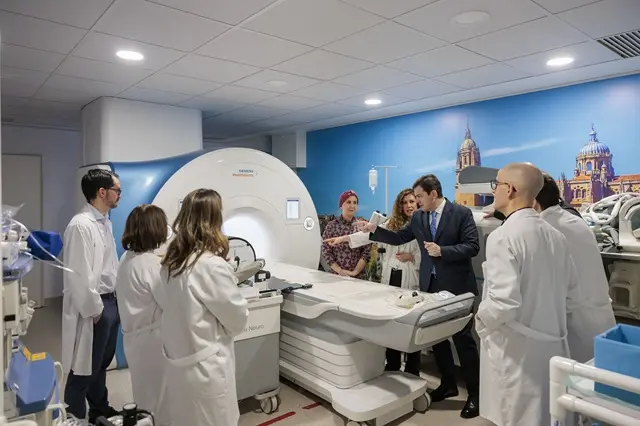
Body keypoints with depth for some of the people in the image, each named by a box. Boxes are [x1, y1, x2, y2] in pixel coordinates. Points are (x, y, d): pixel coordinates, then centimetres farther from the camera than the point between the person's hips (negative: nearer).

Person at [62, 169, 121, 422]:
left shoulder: (105, 222, 9)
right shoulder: (81, 225, -19)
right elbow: (79, 274, -20)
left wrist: (114, 299, 12)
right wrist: (93, 309, -14)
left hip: (111, 301, 8)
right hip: (95, 306, -8)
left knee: (102, 362, 21)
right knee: (84, 367, 7)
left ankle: (100, 410, 38)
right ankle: (75, 417, 25)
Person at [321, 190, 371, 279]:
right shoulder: (331, 226, -2)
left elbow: (366, 252, -4)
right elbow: (326, 252, -3)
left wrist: (355, 271, -13)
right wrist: (339, 270, -12)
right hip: (337, 275, 0)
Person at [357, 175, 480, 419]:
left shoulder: (461, 213, -10)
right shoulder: (418, 217, 5)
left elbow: (473, 246, -14)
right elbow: (399, 238, 10)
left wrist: (442, 250, -25)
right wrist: (374, 230, -1)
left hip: (456, 285, -5)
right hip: (431, 284, 6)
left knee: (463, 338, 3)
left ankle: (474, 393, 18)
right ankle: (448, 384, 33)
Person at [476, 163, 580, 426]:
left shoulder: (502, 237, -20)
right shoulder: (556, 236, 3)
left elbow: (504, 301, -26)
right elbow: (570, 294, 12)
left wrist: (481, 320, -8)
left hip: (516, 351, -7)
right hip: (552, 344, 7)